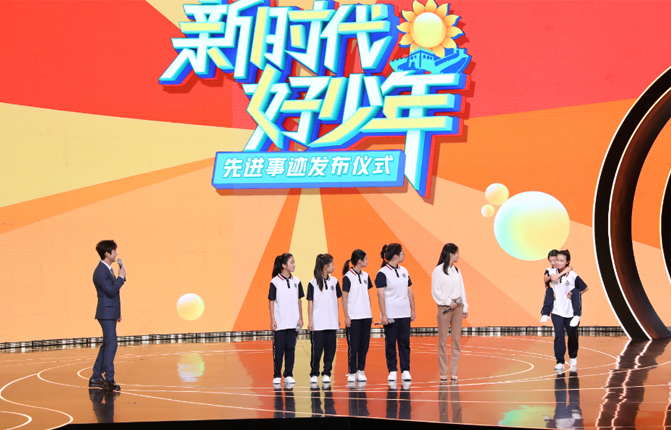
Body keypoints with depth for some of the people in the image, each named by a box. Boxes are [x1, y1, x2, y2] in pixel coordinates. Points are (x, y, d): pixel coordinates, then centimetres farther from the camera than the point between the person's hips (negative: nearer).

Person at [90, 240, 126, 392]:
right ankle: (109, 380, -12)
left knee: (107, 345, 14)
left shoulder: (108, 270, 15)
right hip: (106, 314, -10)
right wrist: (121, 277, -13)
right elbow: (111, 291, -22)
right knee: (111, 345, -12)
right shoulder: (100, 271, -16)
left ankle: (96, 378, 19)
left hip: (110, 314, 10)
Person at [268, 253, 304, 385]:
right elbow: (272, 301, -3)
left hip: (293, 322, 3)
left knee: (291, 348, 5)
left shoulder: (296, 281, 5)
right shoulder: (275, 282, -5)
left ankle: (288, 375, 12)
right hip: (279, 322, -3)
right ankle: (277, 376, 8)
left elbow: (299, 301, 11)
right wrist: (272, 320, -7)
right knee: (278, 349, 0)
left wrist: (300, 318, 8)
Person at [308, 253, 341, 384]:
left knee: (330, 349, 3)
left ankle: (326, 374, 12)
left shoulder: (334, 281, 8)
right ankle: (314, 374, 8)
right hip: (317, 323, -4)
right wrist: (310, 320, -4)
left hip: (331, 323, 4)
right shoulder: (313, 283, -3)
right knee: (317, 349, -3)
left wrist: (338, 318, 11)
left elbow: (336, 300, 14)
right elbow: (310, 302, -1)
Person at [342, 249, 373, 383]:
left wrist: (371, 314, 13)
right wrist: (346, 316, -10)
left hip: (365, 316, 6)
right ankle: (352, 373, 4)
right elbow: (344, 298, -6)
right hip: (353, 317, -5)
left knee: (364, 344, 6)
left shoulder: (365, 276, 10)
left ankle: (361, 371, 13)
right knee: (353, 346, -2)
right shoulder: (348, 277, -7)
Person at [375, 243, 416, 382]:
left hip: (405, 313, 5)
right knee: (390, 343, 1)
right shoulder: (382, 273, -7)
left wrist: (412, 310, 12)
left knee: (405, 342, 4)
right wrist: (383, 315, -14)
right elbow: (380, 295, -10)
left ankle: (405, 371, 7)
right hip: (391, 315, -5)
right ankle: (392, 371, 7)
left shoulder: (404, 271, 12)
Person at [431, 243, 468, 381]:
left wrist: (464, 308, 11)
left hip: (457, 307, 5)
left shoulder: (456, 271, 12)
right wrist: (449, 302, -12)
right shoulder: (438, 271, -5)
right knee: (443, 341, -1)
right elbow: (435, 291, -8)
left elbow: (461, 290, 15)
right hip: (444, 308, -5)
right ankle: (443, 373, 3)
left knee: (456, 340, 4)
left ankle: (454, 372, 7)